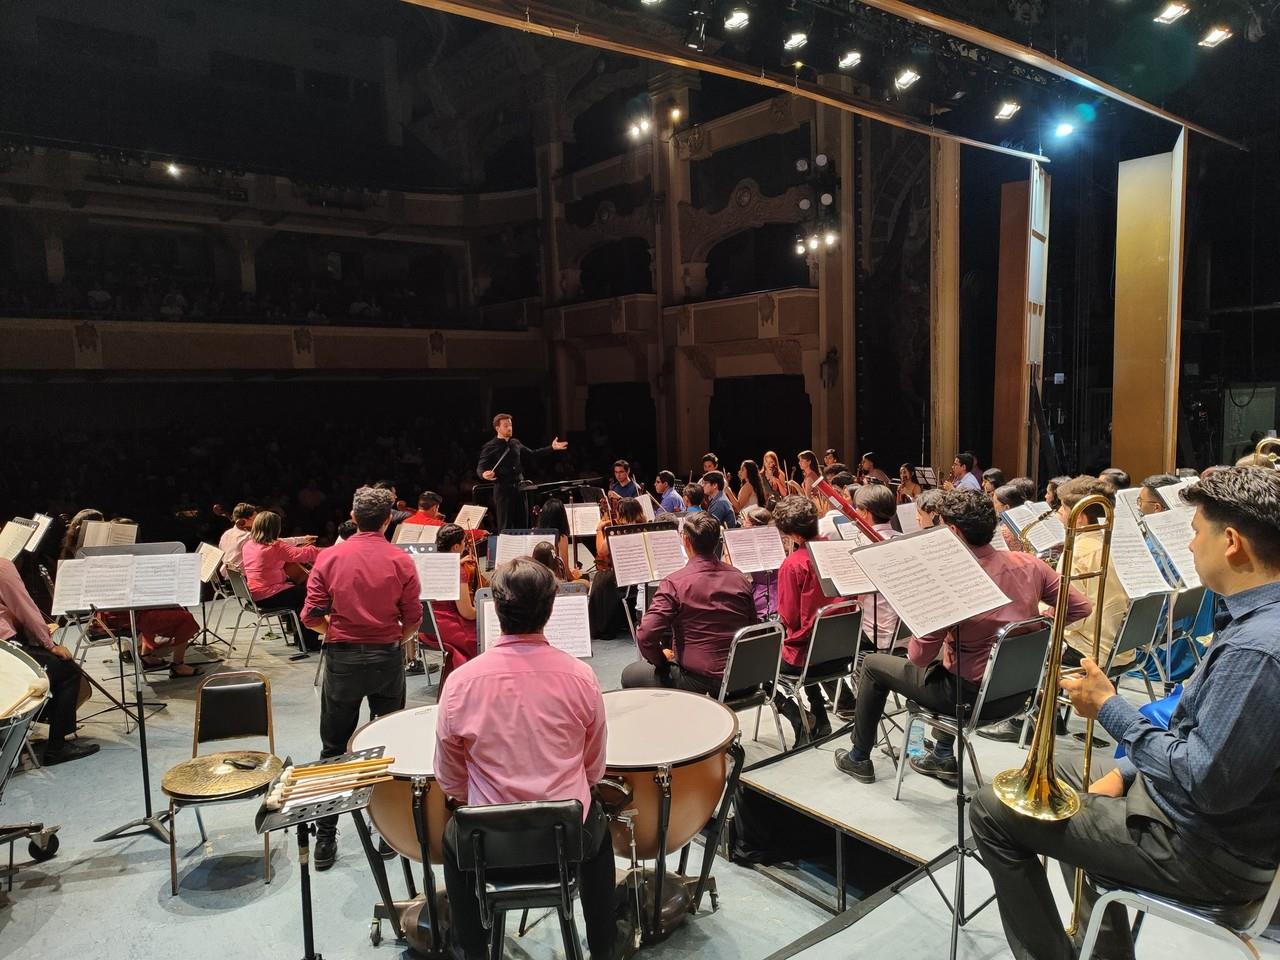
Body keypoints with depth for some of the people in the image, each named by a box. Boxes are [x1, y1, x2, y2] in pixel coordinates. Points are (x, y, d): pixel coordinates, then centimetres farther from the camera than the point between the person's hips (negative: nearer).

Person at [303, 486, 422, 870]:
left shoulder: (329, 558, -7)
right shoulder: (401, 561, -8)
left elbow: (311, 617, -7)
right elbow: (413, 621, -6)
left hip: (342, 658, 0)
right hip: (387, 658, 0)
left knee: (334, 749, 12)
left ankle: (325, 838, 17)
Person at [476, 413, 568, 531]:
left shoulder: (515, 443, 11)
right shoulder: (490, 447, -7)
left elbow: (531, 454, 24)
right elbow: (480, 468, -11)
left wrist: (552, 448, 22)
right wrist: (484, 474, -36)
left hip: (519, 487, 6)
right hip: (502, 489, -6)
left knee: (522, 524, 10)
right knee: (505, 526, -4)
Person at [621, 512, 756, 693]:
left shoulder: (675, 583, -17)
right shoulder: (739, 578, 0)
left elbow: (645, 635, -22)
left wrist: (661, 658, -3)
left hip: (698, 682, -6)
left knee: (629, 675, 16)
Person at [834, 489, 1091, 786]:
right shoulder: (1029, 565, -9)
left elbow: (919, 656, -19)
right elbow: (1081, 607, 1)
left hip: (974, 696, -6)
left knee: (874, 664, 13)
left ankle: (859, 758, 30)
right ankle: (943, 757, 39)